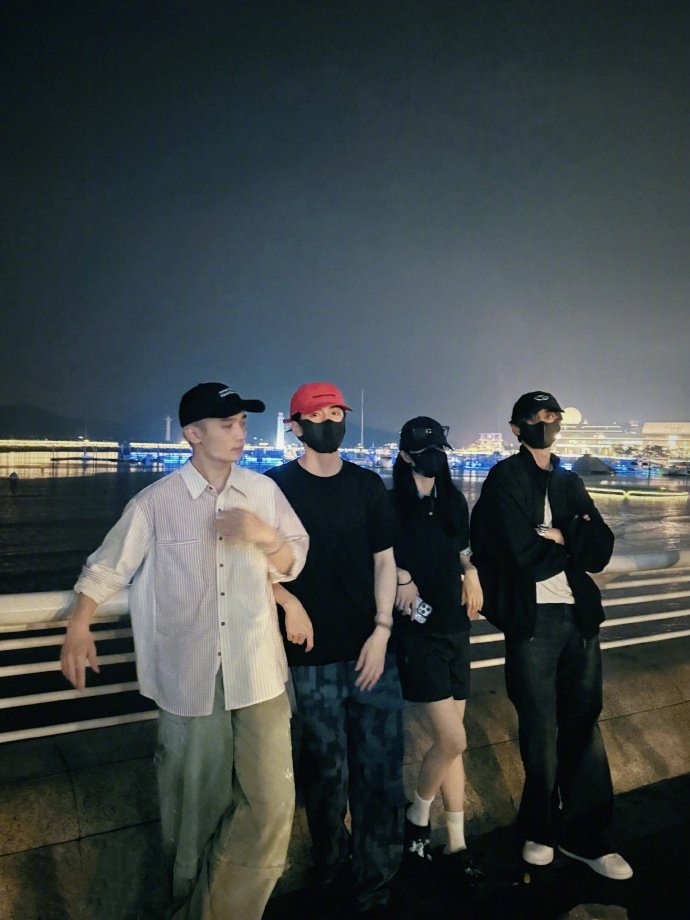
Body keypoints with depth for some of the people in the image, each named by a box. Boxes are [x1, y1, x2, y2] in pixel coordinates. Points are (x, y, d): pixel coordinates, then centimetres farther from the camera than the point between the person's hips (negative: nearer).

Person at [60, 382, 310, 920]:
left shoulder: (263, 491, 2)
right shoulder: (156, 502, -5)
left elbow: (292, 564, 9)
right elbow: (107, 568, 1)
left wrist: (265, 536, -10)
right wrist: (79, 629, -8)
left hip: (258, 671, 2)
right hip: (189, 676, -2)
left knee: (272, 803, 0)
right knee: (197, 804, 16)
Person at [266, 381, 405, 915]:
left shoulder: (367, 484, 7)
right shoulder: (276, 486, -1)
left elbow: (384, 559, 7)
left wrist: (381, 631, -1)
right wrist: (284, 598, -11)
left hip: (371, 649, 3)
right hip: (313, 655, -2)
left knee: (383, 766, 5)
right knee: (328, 770, 9)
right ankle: (333, 872, 35)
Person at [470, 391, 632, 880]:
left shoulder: (571, 482, 14)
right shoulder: (504, 480, -4)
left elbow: (601, 551, 2)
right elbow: (523, 551, -17)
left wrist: (557, 534, -13)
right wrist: (571, 538, -3)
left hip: (580, 616, 5)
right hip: (533, 619, -5)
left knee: (583, 725, 11)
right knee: (541, 731, 8)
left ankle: (586, 836, 26)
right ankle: (541, 830, 28)